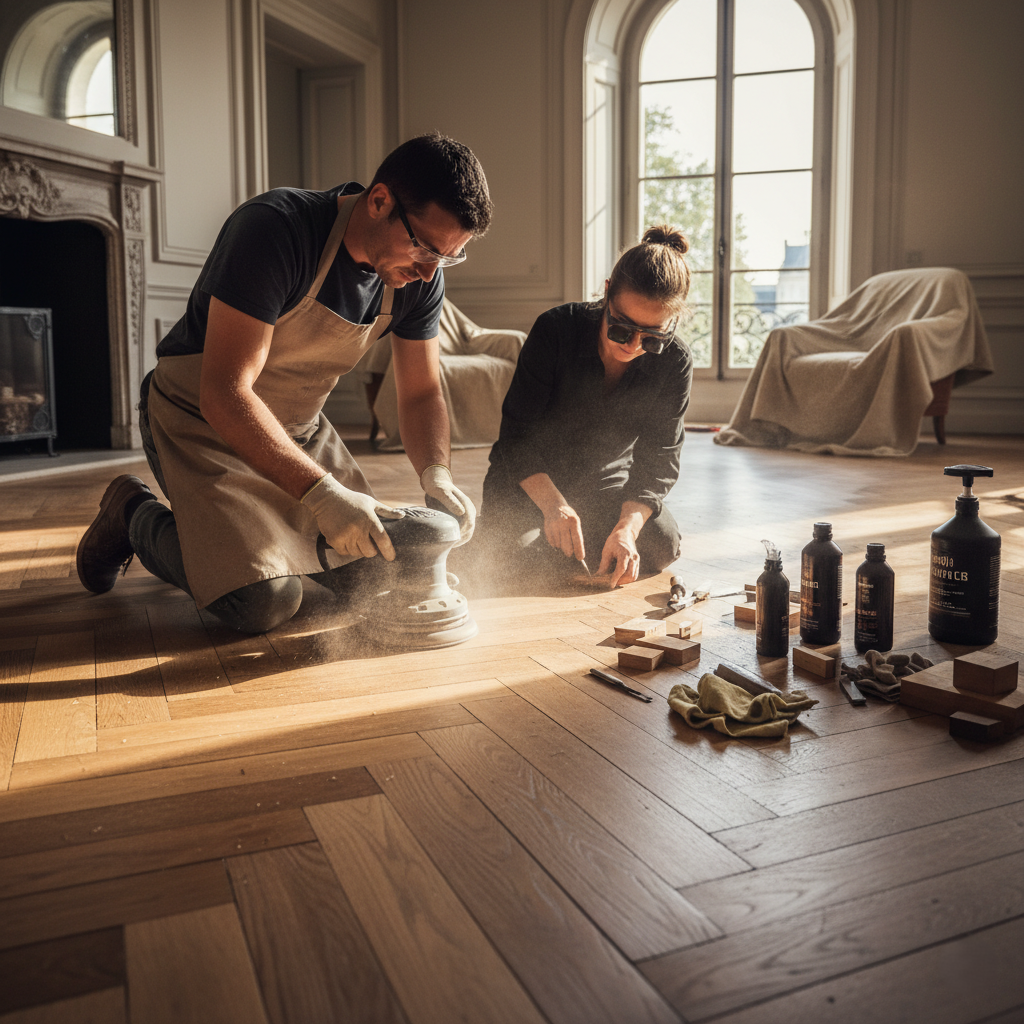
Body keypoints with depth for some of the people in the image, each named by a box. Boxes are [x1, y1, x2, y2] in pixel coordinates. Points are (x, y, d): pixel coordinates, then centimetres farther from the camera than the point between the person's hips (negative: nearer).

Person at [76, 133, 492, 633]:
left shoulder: (421, 277, -10)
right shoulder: (274, 227, -30)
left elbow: (422, 392, 0)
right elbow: (224, 393, -34)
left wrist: (437, 473, -21)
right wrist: (320, 493, -42)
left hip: (299, 428, 7)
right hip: (201, 419, -6)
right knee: (263, 601, -22)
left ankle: (250, 520, 26)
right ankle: (137, 516, 7)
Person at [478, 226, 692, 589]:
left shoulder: (675, 364, -16)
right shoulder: (556, 329, -23)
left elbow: (658, 461, -14)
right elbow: (517, 433, -22)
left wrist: (627, 526, -33)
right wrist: (552, 503, -38)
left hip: (605, 484, 3)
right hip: (530, 483, -2)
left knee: (662, 545, -19)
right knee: (521, 551, -28)